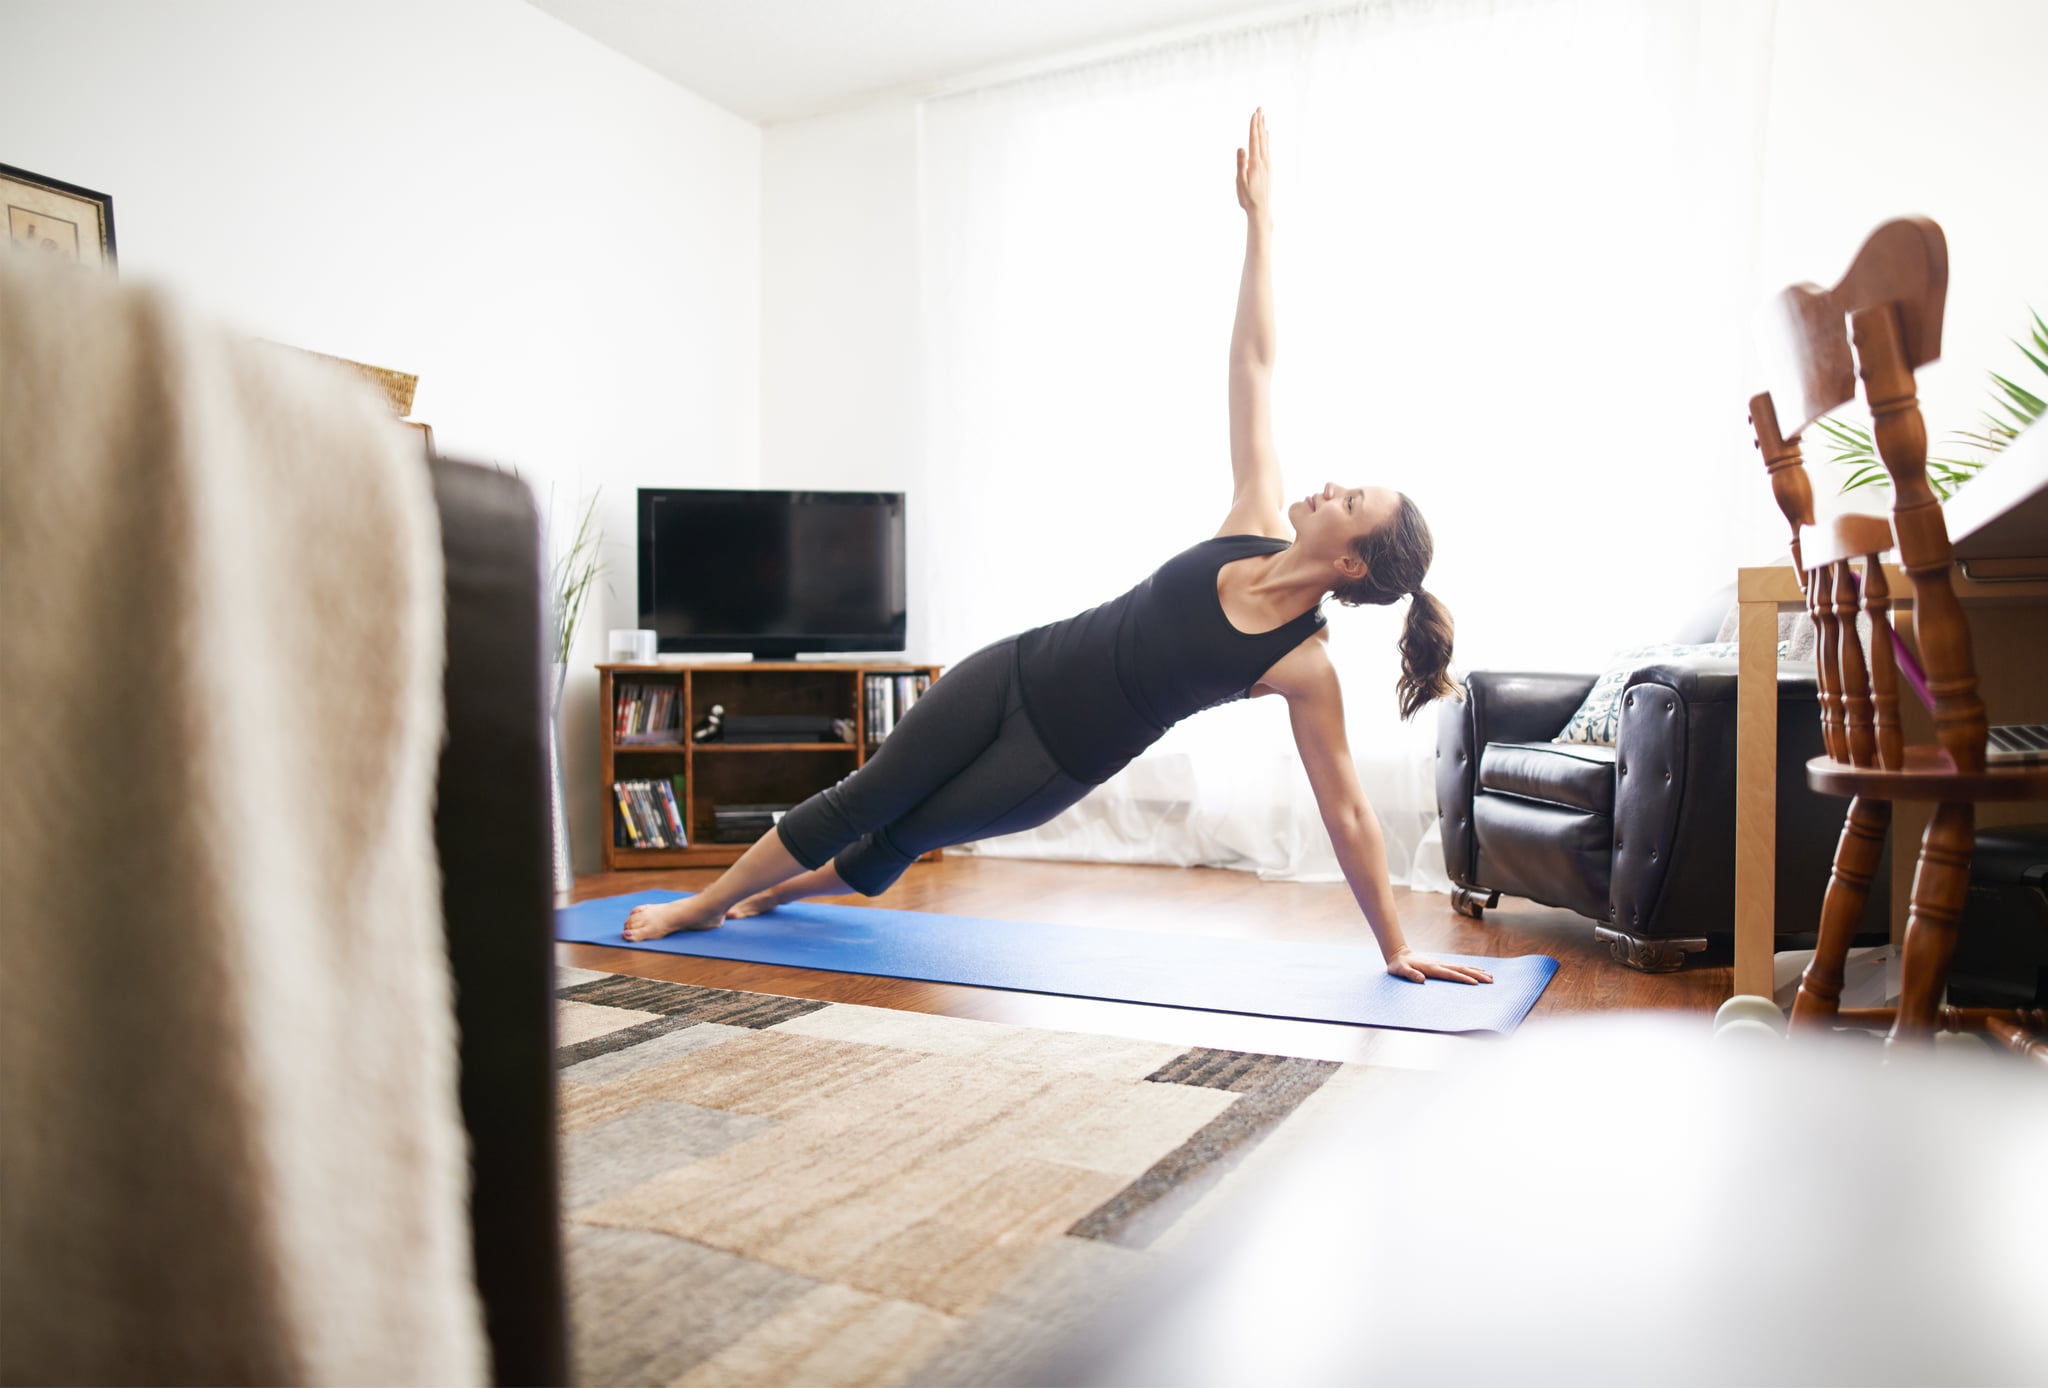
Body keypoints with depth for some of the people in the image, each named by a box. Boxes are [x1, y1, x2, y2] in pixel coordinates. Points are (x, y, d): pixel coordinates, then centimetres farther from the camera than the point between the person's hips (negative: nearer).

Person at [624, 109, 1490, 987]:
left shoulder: (1303, 666, -18)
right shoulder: (1258, 529, -7)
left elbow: (1346, 813, -13)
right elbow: (1254, 366, -6)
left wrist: (1396, 948, -10)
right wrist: (1259, 214, -5)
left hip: (1055, 761, -3)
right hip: (1014, 674, 4)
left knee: (893, 842, 6)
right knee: (862, 799, 11)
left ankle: (765, 895, 36)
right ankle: (701, 905, 33)